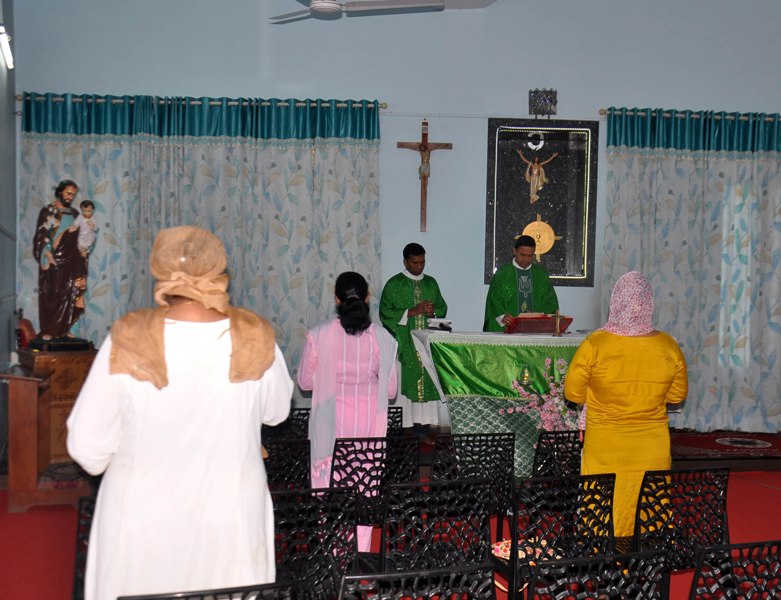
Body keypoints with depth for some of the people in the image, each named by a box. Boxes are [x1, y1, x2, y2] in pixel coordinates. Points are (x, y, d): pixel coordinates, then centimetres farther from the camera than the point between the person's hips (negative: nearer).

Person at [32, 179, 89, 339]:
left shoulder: (74, 214, 14)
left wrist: (82, 250, 3)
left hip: (70, 260, 4)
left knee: (68, 294, 0)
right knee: (50, 295, -3)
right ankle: (47, 331, 1)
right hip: (52, 260, -4)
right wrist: (47, 255, -17)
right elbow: (41, 235, -7)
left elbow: (78, 237, 17)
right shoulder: (48, 210, 0)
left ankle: (63, 329, 8)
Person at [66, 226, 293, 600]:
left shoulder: (128, 342, -19)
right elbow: (277, 411, 4)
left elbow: (87, 448, -11)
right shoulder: (255, 341, -15)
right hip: (230, 521, 1)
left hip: (142, 524, -1)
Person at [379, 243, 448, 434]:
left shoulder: (431, 283, 13)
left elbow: (443, 309, 17)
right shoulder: (394, 284, 0)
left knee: (426, 382, 0)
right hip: (404, 344, -4)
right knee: (403, 382, -8)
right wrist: (412, 311, -15)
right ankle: (401, 427, -4)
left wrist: (433, 311, -6)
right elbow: (385, 313, -7)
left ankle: (423, 423, 4)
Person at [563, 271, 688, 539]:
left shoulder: (594, 344, -15)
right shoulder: (668, 346, -7)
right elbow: (678, 395, 6)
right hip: (652, 448, 2)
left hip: (605, 448, -2)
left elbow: (573, 393, -5)